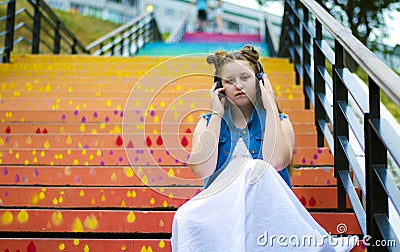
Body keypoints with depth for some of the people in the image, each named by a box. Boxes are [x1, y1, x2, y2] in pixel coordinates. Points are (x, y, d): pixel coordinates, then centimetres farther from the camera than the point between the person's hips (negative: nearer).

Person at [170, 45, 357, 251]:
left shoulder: (278, 122, 11)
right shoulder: (208, 122, 13)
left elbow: (275, 162, -13)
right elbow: (202, 170, -8)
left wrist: (271, 108, -5)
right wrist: (217, 115, -2)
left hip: (267, 207, -1)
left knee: (258, 169, -32)